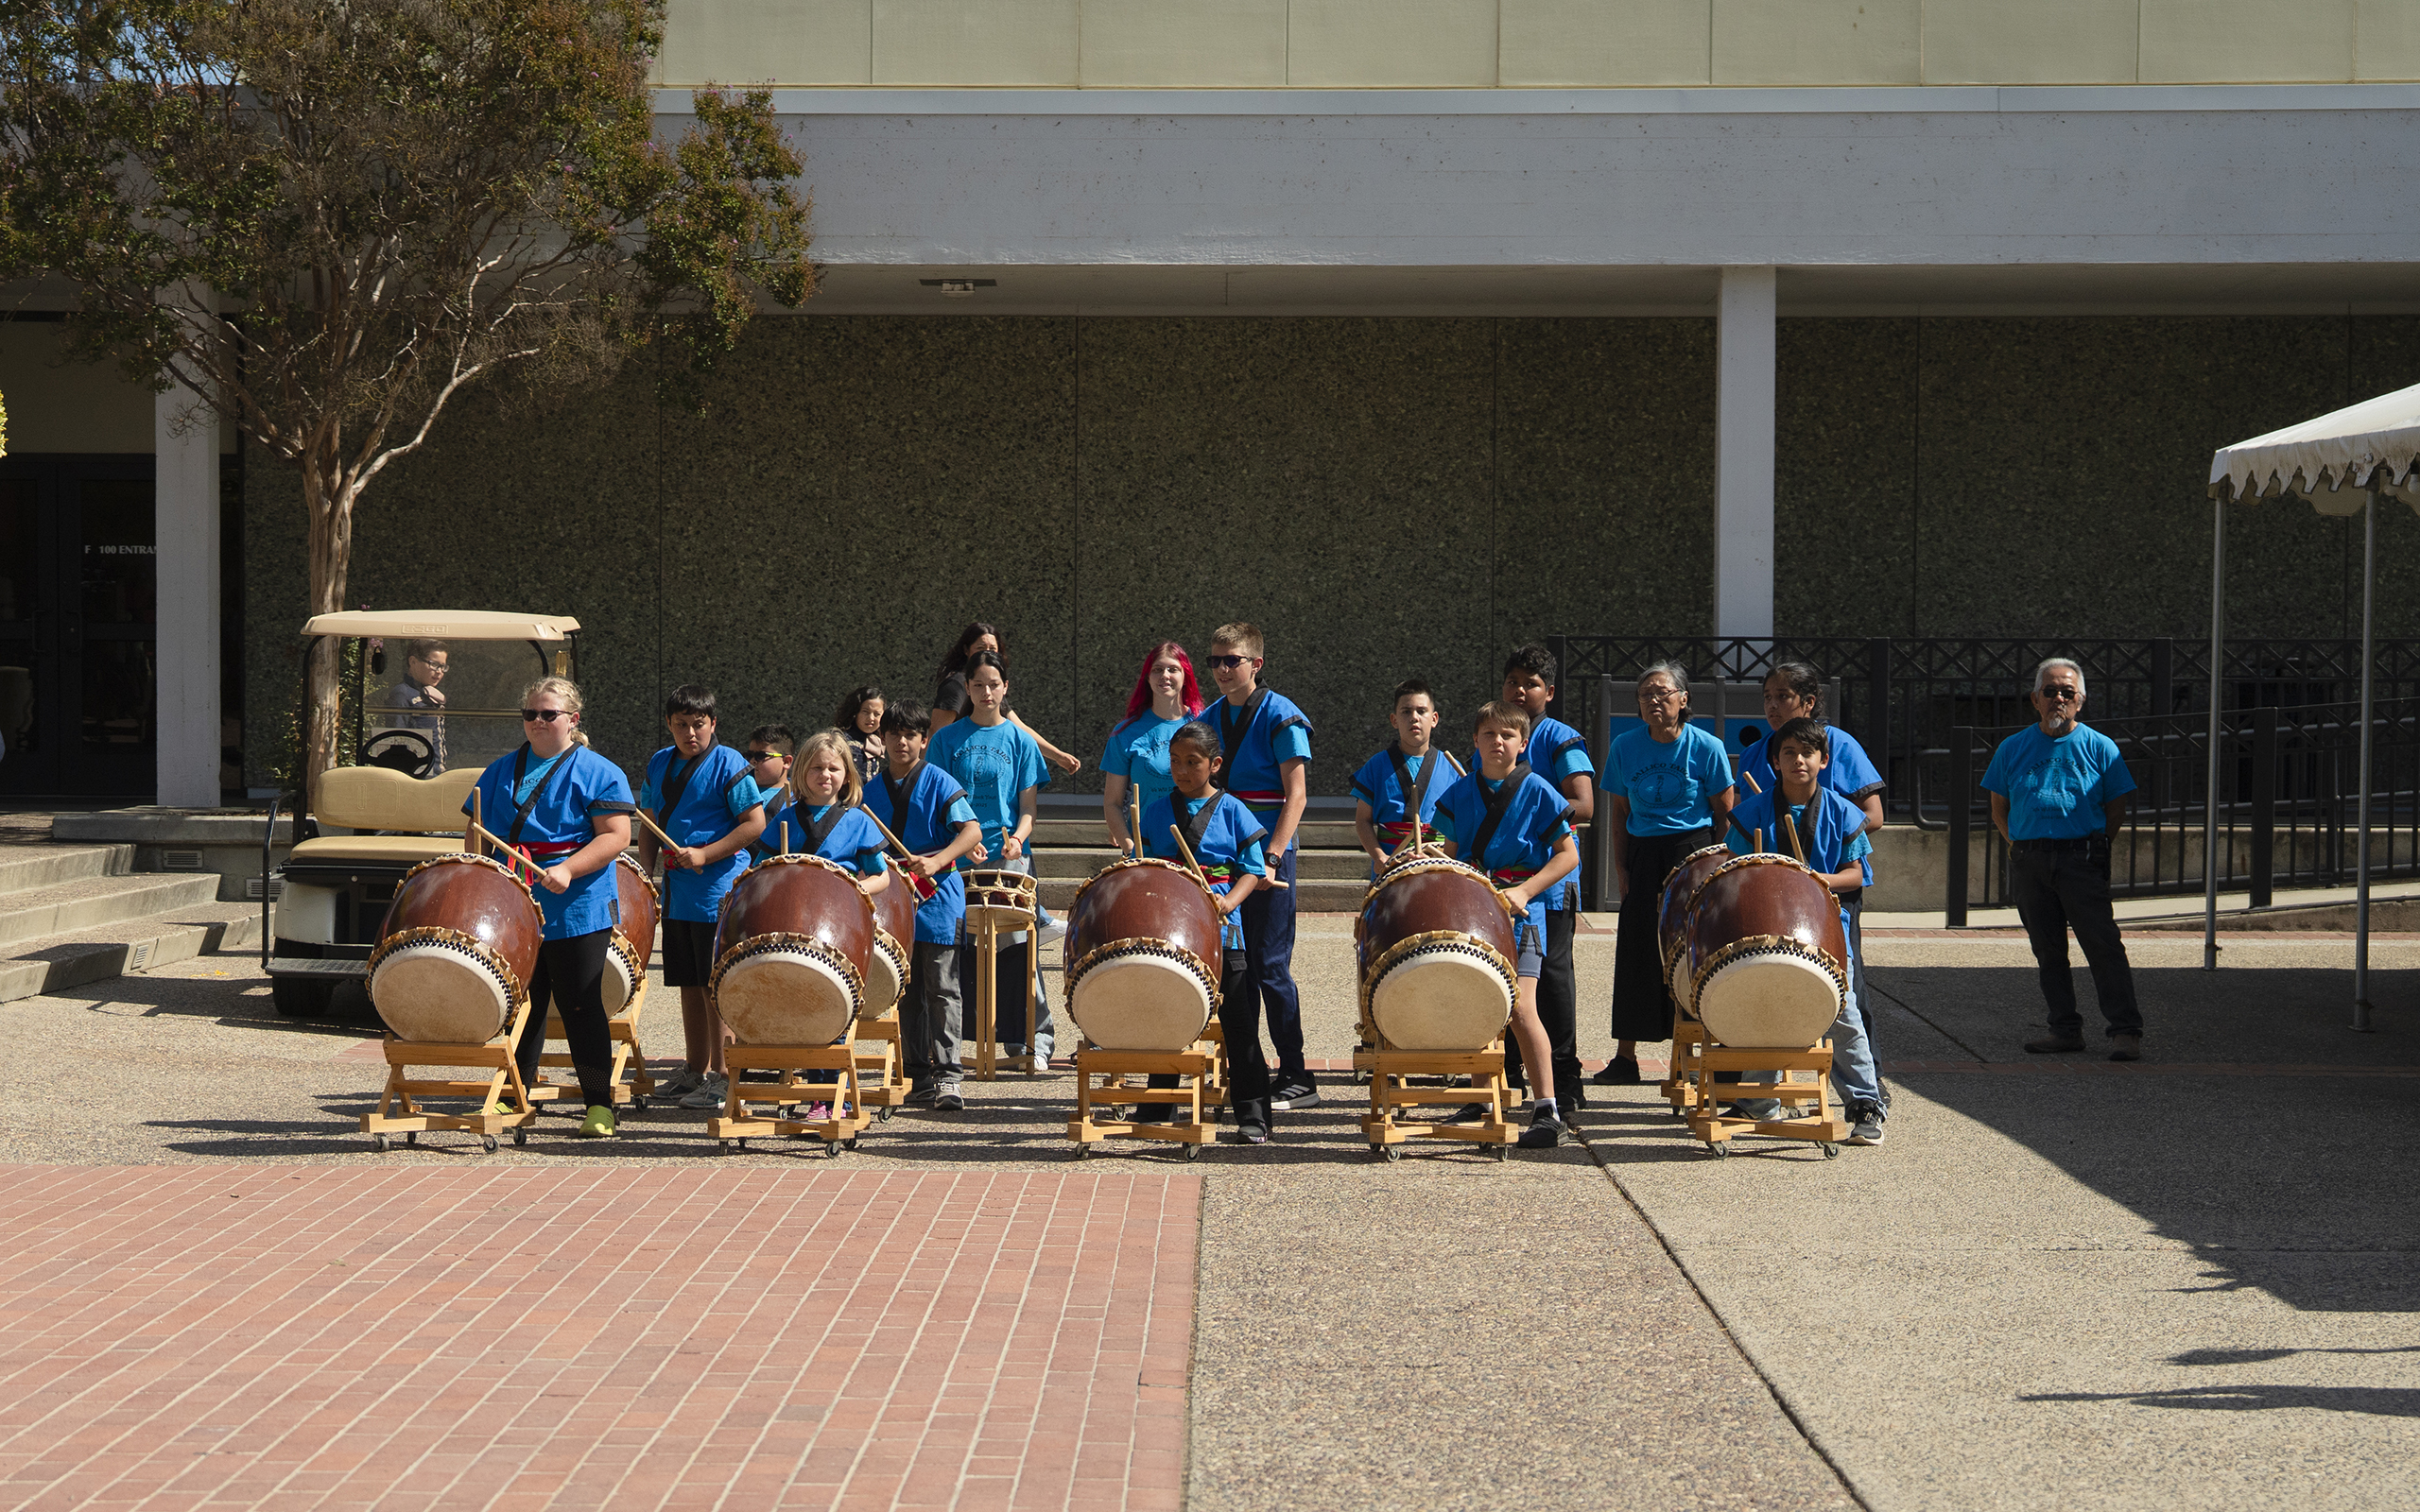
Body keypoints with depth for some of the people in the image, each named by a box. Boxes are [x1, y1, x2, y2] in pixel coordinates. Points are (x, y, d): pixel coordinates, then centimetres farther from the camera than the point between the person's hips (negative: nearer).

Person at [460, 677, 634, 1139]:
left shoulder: (597, 773, -1)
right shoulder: (501, 772, 15)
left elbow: (616, 836, -9)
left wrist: (568, 870, -20)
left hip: (576, 912, -5)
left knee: (580, 1008, -2)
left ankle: (600, 1105, 5)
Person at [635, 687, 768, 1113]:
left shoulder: (728, 765, -8)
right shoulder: (659, 765, 11)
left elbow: (755, 824, -12)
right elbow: (650, 825, 19)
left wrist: (705, 855, -17)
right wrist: (646, 873, 7)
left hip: (719, 894, -7)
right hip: (677, 894, 7)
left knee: (716, 987, -5)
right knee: (689, 985, 12)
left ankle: (721, 1075, 0)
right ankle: (694, 1070, 20)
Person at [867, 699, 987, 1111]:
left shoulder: (939, 783, -5)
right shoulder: (872, 791, 9)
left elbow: (972, 831, -15)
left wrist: (936, 862, -27)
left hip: (938, 900, -5)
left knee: (941, 991, -5)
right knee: (907, 995, 9)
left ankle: (947, 1077, -4)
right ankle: (918, 1078, 14)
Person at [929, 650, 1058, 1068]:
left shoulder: (1020, 741, 9)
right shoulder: (948, 739, 8)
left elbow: (1028, 806, 7)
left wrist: (1018, 838, -14)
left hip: (1010, 858, 0)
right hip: (959, 859, 1)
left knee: (1018, 948, -7)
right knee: (960, 950, -1)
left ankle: (1034, 1039, -3)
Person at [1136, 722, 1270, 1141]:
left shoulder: (1232, 811, 0)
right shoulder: (1157, 811, 9)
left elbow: (1252, 869, -1)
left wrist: (1228, 901, -17)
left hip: (1221, 932, -3)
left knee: (1239, 1025, -1)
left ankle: (1253, 1115, 3)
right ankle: (1155, 1110, 22)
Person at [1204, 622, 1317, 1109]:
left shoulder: (1280, 717, -7)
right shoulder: (1208, 719, 11)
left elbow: (1296, 794, -12)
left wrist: (1271, 858, -20)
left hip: (1268, 855, -6)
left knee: (1269, 968, -6)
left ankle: (1296, 1078, 1)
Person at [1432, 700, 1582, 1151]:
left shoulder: (1537, 792, -3)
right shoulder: (1460, 794, 9)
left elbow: (1568, 855, -3)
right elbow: (1451, 852, 17)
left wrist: (1524, 890, -13)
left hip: (1521, 911, -5)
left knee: (1519, 1007, -16)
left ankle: (1547, 1110, -16)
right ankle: (1479, 1101, 22)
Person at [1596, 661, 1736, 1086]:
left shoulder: (1706, 748, -5)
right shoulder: (1625, 748, 2)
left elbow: (1724, 813, -1)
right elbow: (1619, 811, 10)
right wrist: (1621, 867, 4)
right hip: (1644, 855, 3)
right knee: (1637, 954, 3)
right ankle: (1625, 1056, 10)